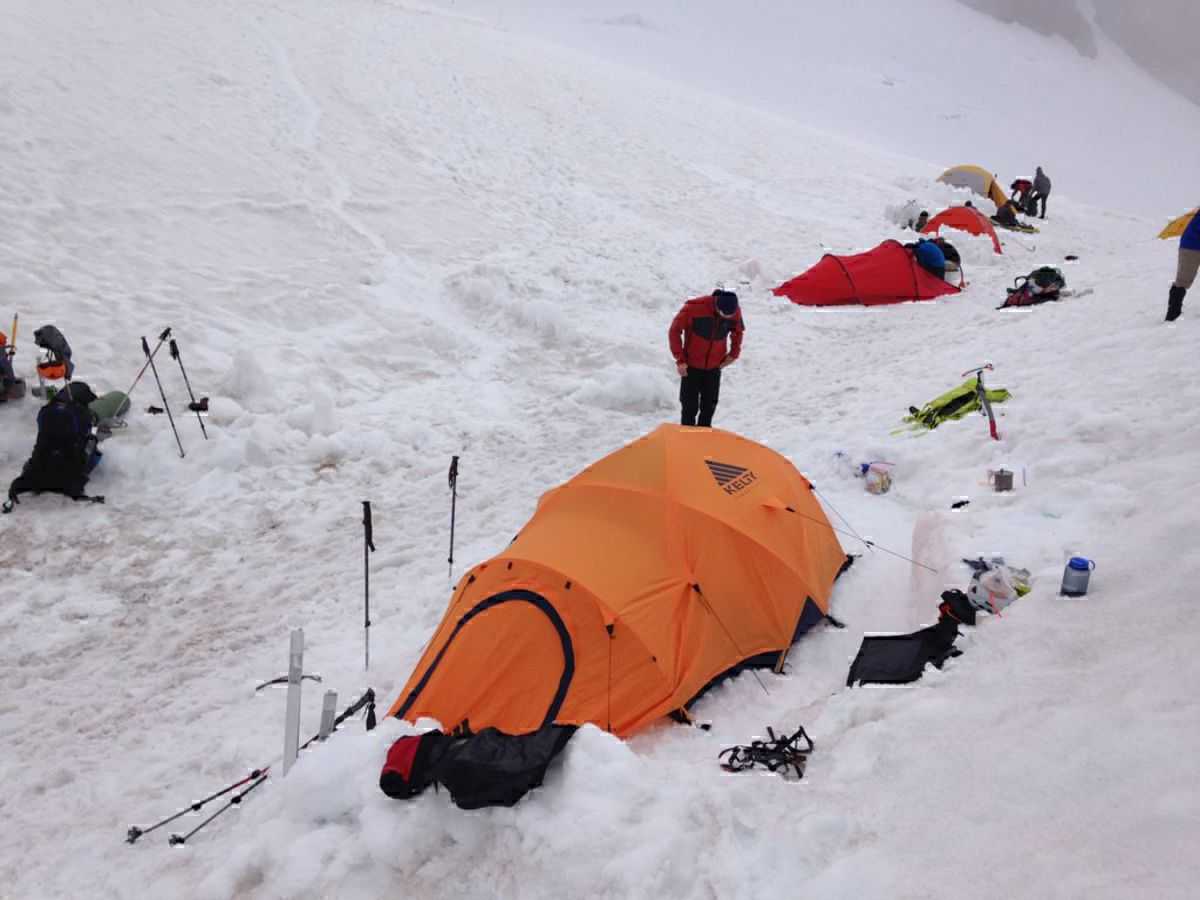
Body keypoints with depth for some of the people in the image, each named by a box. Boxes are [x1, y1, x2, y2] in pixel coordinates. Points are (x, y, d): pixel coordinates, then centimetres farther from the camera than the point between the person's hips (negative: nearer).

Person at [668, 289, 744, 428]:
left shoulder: (735, 313, -12)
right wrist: (680, 359, -14)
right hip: (691, 366, -3)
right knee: (690, 407, -1)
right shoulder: (695, 307, -24)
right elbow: (674, 330, -14)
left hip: (714, 367, 3)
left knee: (709, 407, 9)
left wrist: (734, 352, 2)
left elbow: (738, 332, 12)